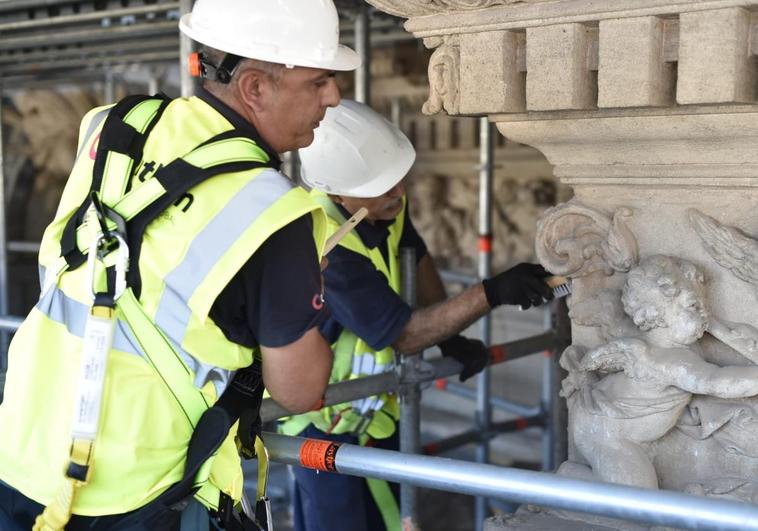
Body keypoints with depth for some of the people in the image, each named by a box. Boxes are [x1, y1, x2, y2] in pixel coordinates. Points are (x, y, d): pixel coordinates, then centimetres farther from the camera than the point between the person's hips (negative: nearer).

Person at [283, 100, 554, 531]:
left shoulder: (387, 203, -10)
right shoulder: (323, 245, -33)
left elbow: (416, 257, 11)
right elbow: (402, 335, -27)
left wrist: (451, 339, 5)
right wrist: (491, 293, -34)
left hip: (376, 405, 8)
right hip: (324, 418, -8)